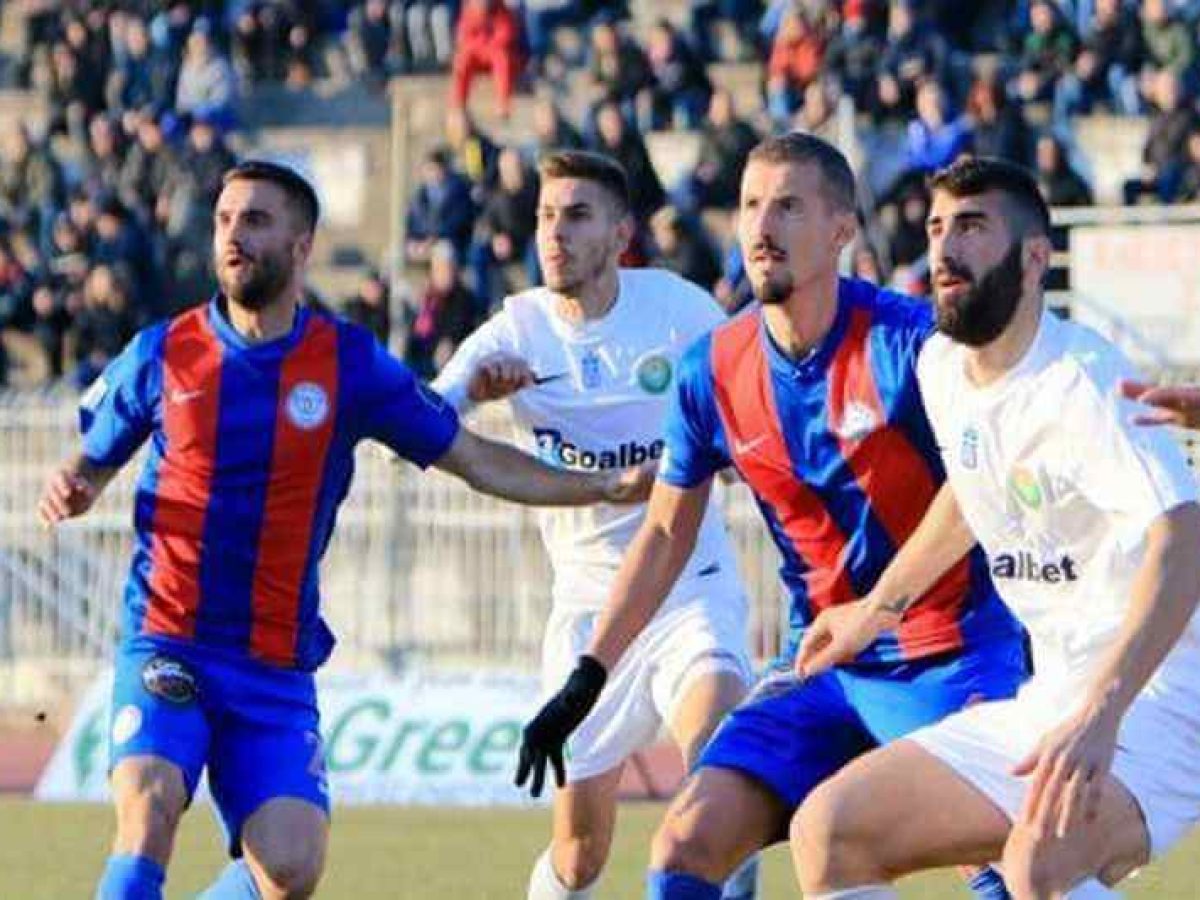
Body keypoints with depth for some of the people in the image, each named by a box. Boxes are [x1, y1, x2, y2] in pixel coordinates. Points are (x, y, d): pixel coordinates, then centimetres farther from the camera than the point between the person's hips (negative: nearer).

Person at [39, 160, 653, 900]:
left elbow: (476, 460, 7)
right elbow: (92, 463, 15)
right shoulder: (162, 355, 2)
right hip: (167, 645, -1)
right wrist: (69, 491, -8)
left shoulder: (350, 364, 2)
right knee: (150, 808, -27)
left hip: (277, 670, 1)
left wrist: (605, 487, 1)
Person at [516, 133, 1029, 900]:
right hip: (823, 662, 5)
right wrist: (586, 680, 12)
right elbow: (666, 535, 14)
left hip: (950, 658, -5)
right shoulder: (712, 371, 1)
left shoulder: (906, 342, -15)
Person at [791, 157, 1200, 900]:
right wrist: (879, 607, 39)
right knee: (832, 834, 6)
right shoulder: (942, 367, 7)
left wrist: (1100, 713, -46)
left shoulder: (1082, 383, -20)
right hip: (1051, 700, 9)